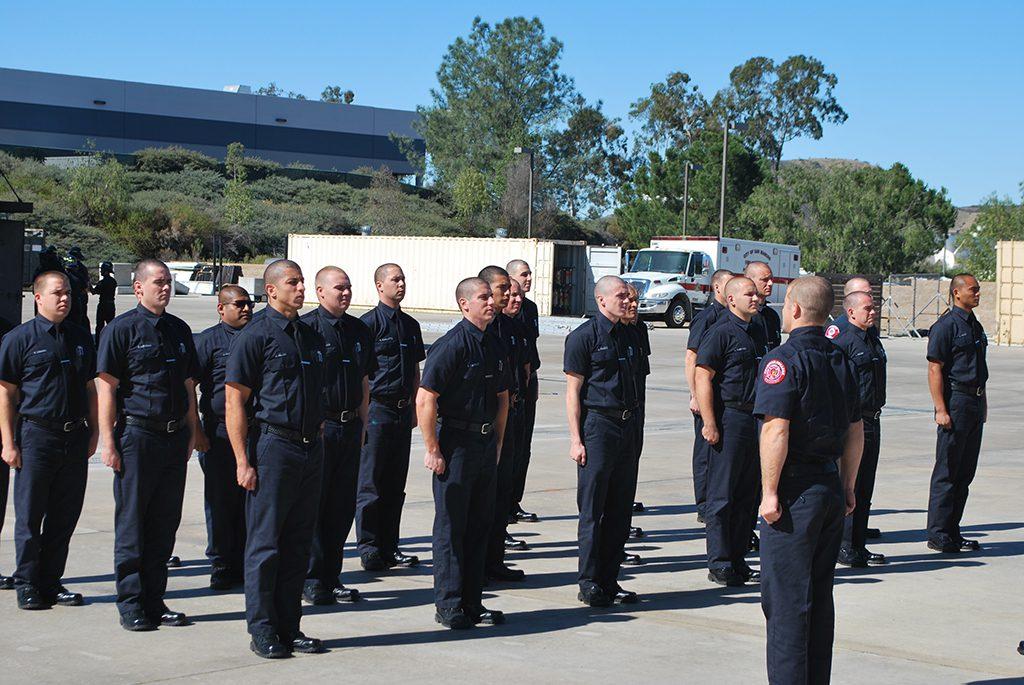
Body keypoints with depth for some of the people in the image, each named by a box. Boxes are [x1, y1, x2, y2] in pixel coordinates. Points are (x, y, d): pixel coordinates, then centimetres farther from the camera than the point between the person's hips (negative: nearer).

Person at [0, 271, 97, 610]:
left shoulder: (81, 338, 13)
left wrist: (92, 432, 14)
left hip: (75, 438, 5)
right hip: (36, 435, -5)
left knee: (64, 517, 8)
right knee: (29, 517, 1)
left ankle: (51, 582, 18)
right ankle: (27, 585, 11)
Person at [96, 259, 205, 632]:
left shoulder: (179, 329, 13)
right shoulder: (122, 329, -4)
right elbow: (106, 386, -8)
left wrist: (193, 432, 16)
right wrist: (109, 442, -13)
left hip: (175, 437, 6)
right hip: (137, 435, -6)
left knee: (165, 523, 9)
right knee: (131, 524, 0)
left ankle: (154, 601, 17)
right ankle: (131, 605, 7)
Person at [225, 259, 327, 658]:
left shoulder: (311, 337, 14)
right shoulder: (255, 336, -7)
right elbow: (234, 401, -10)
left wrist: (319, 433, 15)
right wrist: (243, 461, -15)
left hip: (310, 449, 7)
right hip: (273, 446, -7)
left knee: (298, 544, 10)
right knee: (264, 544, 0)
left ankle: (289, 628, 18)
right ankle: (262, 632, 6)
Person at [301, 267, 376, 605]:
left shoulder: (358, 330, 13)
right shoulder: (306, 327, -7)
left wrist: (363, 425, 16)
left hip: (350, 427, 6)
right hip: (318, 427, -6)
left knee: (343, 506, 9)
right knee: (313, 504, -1)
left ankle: (331, 578, 17)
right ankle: (312, 579, 6)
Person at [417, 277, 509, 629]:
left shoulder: (495, 345, 11)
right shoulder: (451, 345, -14)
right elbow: (425, 400, -17)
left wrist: (497, 442, 18)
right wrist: (432, 450, -16)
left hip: (485, 443, 8)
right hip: (455, 443, -8)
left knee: (480, 524, 12)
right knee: (451, 526, -1)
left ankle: (472, 602, 20)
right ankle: (448, 606, 6)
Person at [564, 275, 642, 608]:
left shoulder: (630, 335, 14)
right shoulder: (583, 337, -6)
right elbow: (573, 391, -8)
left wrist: (635, 428, 16)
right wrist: (576, 439, -13)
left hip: (627, 426, 7)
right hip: (597, 424, -7)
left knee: (621, 509, 8)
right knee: (592, 509, -2)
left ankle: (609, 580, 16)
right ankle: (589, 584, 4)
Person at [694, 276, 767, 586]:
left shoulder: (758, 333, 15)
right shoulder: (721, 333, -10)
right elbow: (703, 377, -15)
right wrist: (709, 423, -20)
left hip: (755, 419, 8)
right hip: (729, 418, -8)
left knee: (747, 495, 11)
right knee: (722, 496, -3)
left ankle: (738, 560, 19)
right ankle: (719, 564, 1)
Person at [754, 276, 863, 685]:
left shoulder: (784, 359, -14)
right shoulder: (840, 360, 11)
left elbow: (776, 429, -21)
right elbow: (855, 430, 15)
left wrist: (769, 492, -17)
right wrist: (847, 487, 22)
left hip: (795, 493, -8)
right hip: (830, 489, 8)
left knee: (785, 600, -3)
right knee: (820, 597, 15)